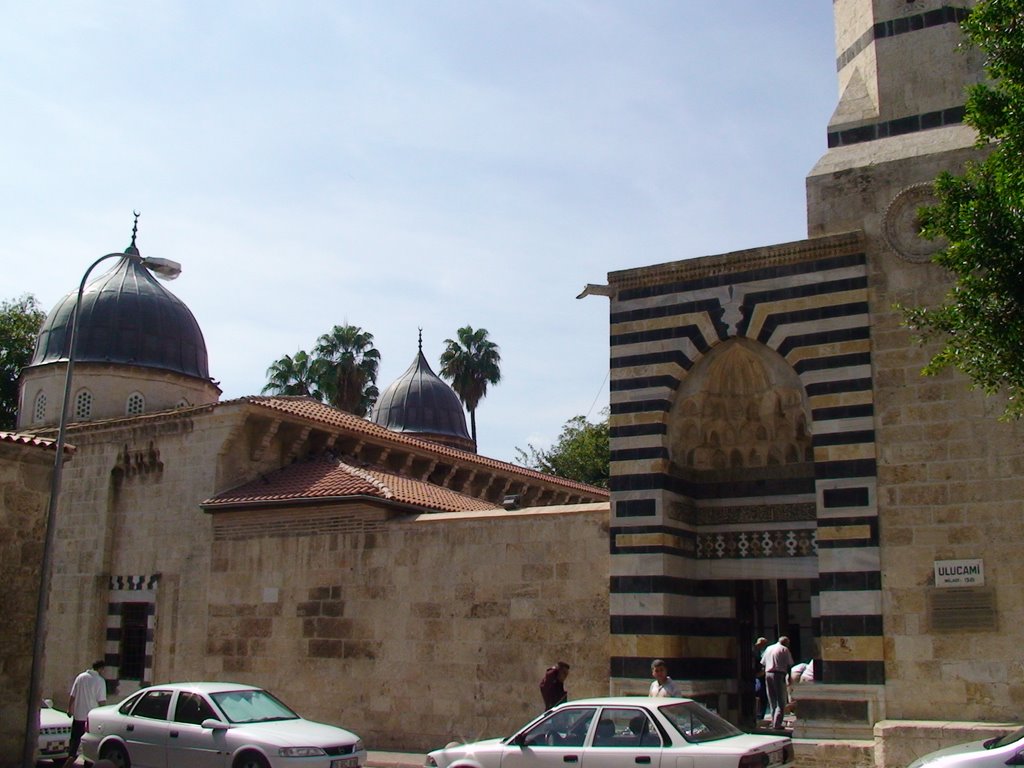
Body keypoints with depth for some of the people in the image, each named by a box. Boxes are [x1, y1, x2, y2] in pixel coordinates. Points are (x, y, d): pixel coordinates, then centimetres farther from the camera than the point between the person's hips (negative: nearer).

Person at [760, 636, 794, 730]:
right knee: (781, 702, -3)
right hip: (779, 675, -6)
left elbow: (763, 662, 16)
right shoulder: (784, 649, 1)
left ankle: (774, 722, 14)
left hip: (768, 674, 6)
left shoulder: (768, 648, 17)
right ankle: (777, 724, -11)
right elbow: (789, 664, -3)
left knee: (772, 701, 14)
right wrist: (789, 676, 4)